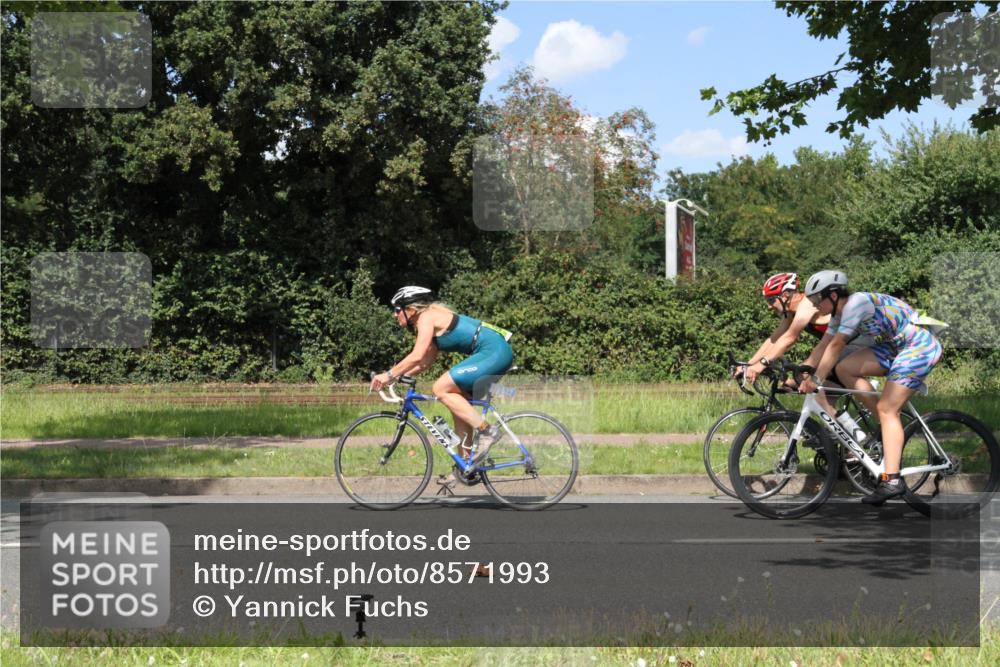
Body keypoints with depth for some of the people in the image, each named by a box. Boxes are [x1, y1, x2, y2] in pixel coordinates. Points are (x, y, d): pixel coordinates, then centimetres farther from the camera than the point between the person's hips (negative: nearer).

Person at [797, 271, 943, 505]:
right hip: (896, 347, 9)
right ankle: (891, 425, 4)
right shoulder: (840, 312, 7)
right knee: (845, 369, -2)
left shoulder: (856, 302, -21)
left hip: (920, 347, -9)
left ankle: (892, 481, -20)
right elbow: (823, 346, 9)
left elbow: (836, 346, -23)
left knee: (886, 409, -16)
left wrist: (816, 380, -21)